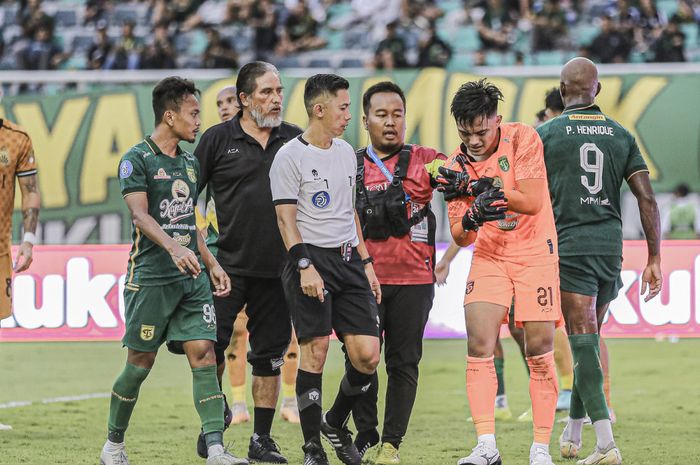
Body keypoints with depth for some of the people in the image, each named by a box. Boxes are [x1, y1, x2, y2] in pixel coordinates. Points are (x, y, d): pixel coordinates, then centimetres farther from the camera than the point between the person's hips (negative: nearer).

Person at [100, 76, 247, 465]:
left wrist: (212, 265, 18)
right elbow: (140, 214, -18)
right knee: (140, 363, 1)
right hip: (150, 278, -6)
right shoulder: (136, 160, -6)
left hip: (192, 279, 6)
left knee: (203, 355, -7)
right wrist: (173, 247, -33)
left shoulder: (189, 163, 17)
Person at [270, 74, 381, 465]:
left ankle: (336, 423, 20)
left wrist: (366, 263, 19)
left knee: (367, 355, -3)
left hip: (348, 260, 6)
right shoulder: (291, 157, -6)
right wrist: (305, 266, -19)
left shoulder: (346, 152, 15)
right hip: (312, 260, -6)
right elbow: (286, 219, -10)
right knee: (315, 352, -8)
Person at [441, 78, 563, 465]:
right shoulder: (457, 164, -2)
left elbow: (532, 202, -20)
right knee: (479, 346, -13)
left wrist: (482, 186, -29)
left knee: (539, 351, -4)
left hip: (535, 255, -2)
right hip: (489, 256, 2)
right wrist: (469, 221, -24)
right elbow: (459, 237, -1)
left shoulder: (522, 138, -11)